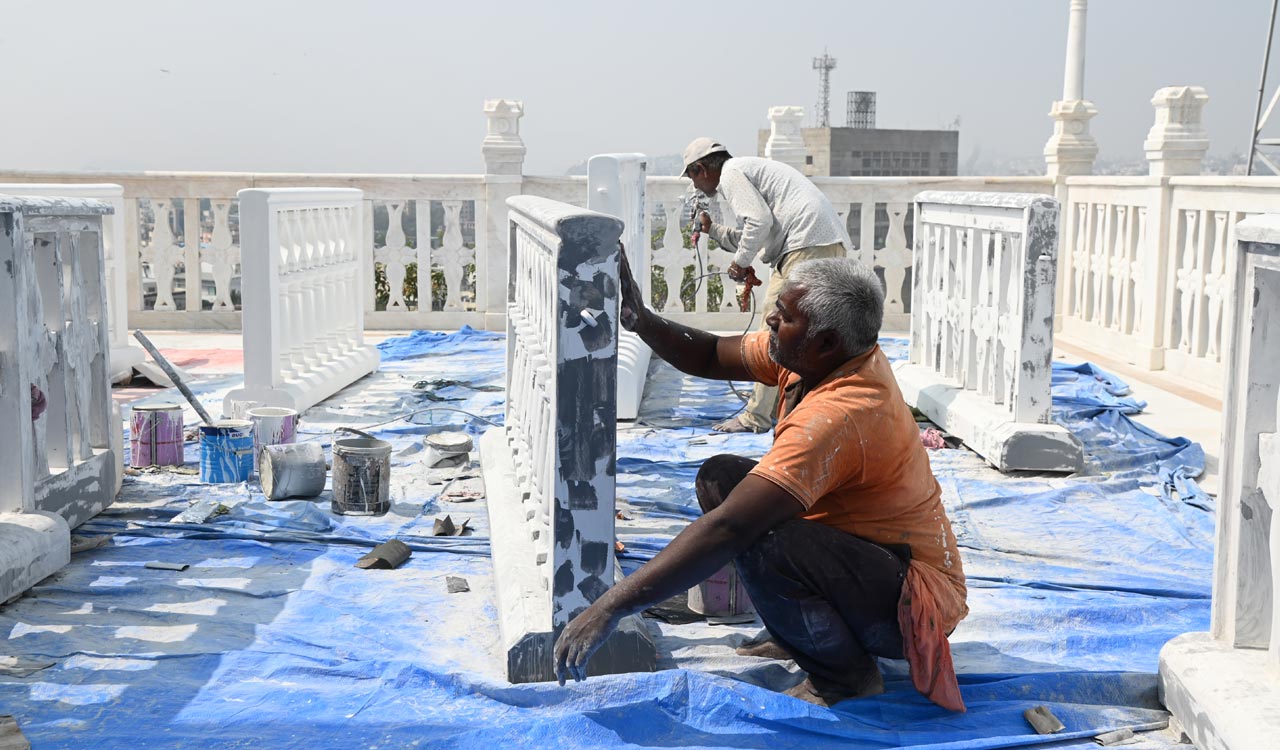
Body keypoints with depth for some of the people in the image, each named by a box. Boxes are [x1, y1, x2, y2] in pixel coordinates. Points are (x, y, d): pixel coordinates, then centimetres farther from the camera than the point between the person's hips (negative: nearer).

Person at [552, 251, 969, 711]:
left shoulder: (837, 415, -33)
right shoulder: (824, 355, -6)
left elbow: (728, 528, -37)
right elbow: (712, 357, 7)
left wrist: (611, 607, -35)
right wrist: (639, 319, -12)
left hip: (913, 599, -9)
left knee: (759, 542, -35)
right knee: (720, 477, 5)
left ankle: (846, 674, -8)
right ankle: (810, 632, 12)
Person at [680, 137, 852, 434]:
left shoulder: (730, 173, 0)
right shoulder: (749, 168, 31)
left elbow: (760, 221, -15)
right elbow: (756, 237, 32)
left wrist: (741, 262, -4)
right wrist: (712, 229, 37)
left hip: (807, 246, -10)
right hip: (833, 245, 10)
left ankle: (757, 416, -6)